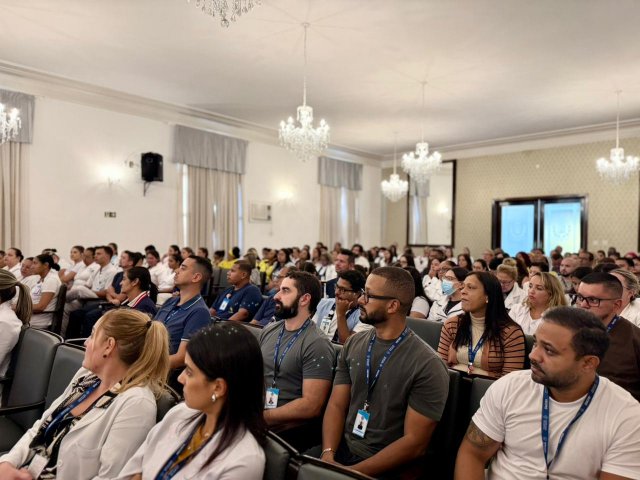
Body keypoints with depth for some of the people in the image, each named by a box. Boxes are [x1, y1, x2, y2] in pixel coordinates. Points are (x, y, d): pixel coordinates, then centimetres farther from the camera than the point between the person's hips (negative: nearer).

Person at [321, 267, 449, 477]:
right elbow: (337, 405, 3)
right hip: (342, 449, 5)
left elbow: (415, 443, -15)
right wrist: (328, 453, -13)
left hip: (384, 467, -5)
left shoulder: (427, 366, -16)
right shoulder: (353, 345, 2)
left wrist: (354, 472, -18)